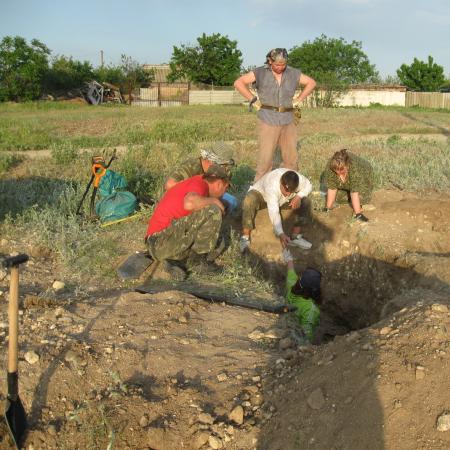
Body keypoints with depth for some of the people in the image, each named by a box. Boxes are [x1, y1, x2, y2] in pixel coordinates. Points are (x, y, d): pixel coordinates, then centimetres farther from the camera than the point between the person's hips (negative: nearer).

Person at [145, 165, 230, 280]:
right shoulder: (200, 184, -9)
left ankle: (174, 260, 5)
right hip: (164, 239, -10)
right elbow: (189, 203, -33)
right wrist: (214, 201, -14)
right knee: (213, 211, -18)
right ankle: (197, 261, -5)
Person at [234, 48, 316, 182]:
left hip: (288, 121, 4)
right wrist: (253, 100, -6)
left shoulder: (293, 73, 7)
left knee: (291, 158, 7)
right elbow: (239, 83, -2)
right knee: (265, 158, -7)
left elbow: (311, 83, 19)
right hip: (268, 121, -4)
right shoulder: (260, 73, -1)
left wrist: (298, 99, 9)